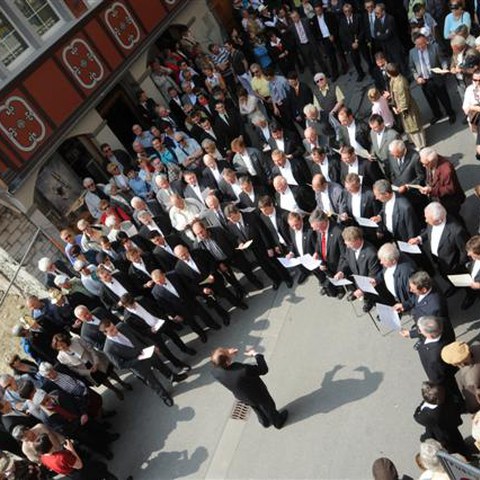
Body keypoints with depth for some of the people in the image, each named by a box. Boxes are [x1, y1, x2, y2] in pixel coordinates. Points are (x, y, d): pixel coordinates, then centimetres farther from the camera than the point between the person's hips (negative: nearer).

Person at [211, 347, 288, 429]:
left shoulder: (215, 372, -31)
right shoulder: (243, 370, -46)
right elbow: (264, 369, -29)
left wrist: (230, 355, -17)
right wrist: (256, 354, -19)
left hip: (242, 397, 5)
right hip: (258, 395, -5)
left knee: (257, 409, 35)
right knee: (269, 408, 28)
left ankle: (265, 422, 61)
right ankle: (278, 422, 56)